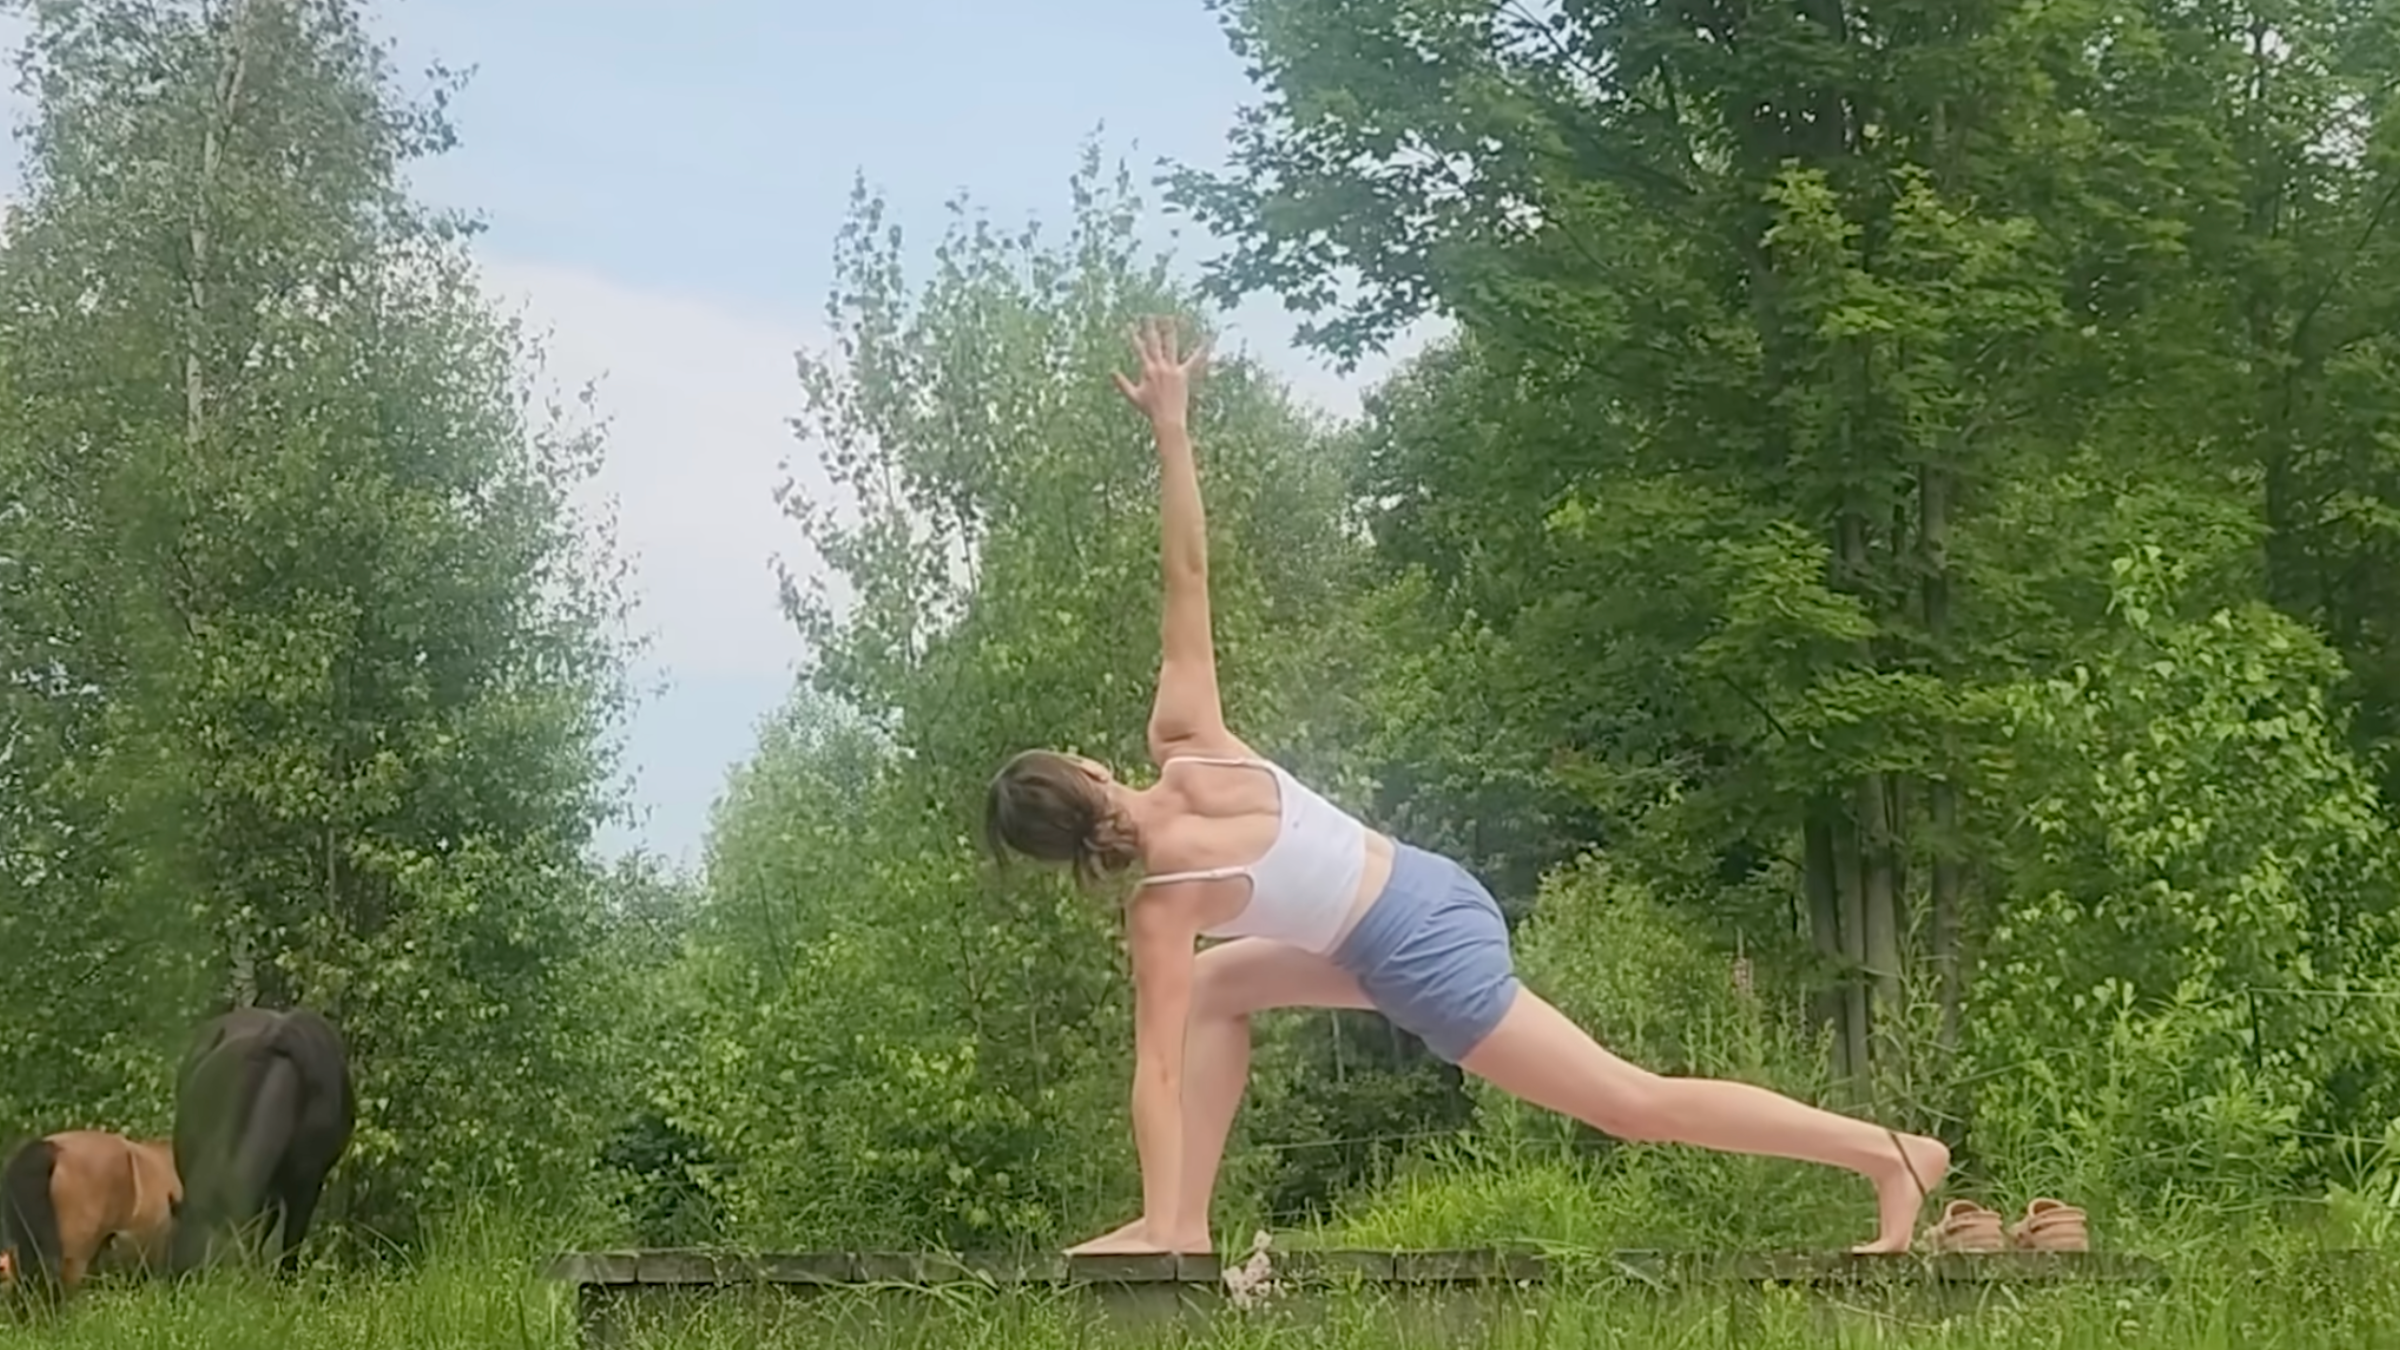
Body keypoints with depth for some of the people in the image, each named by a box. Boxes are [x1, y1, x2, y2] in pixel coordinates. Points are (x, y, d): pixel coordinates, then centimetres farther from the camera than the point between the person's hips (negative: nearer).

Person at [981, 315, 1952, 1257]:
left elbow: (1157, 1065, -19)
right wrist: (1170, 429, -3)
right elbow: (1186, 581, -6)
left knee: (1631, 1102, -1)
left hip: (1424, 960, -9)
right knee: (1215, 988, 17)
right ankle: (1190, 1224, 18)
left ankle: (1888, 1154, -1)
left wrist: (1151, 1228, -17)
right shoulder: (1183, 745, -3)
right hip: (1430, 894, 9)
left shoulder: (1163, 900, -16)